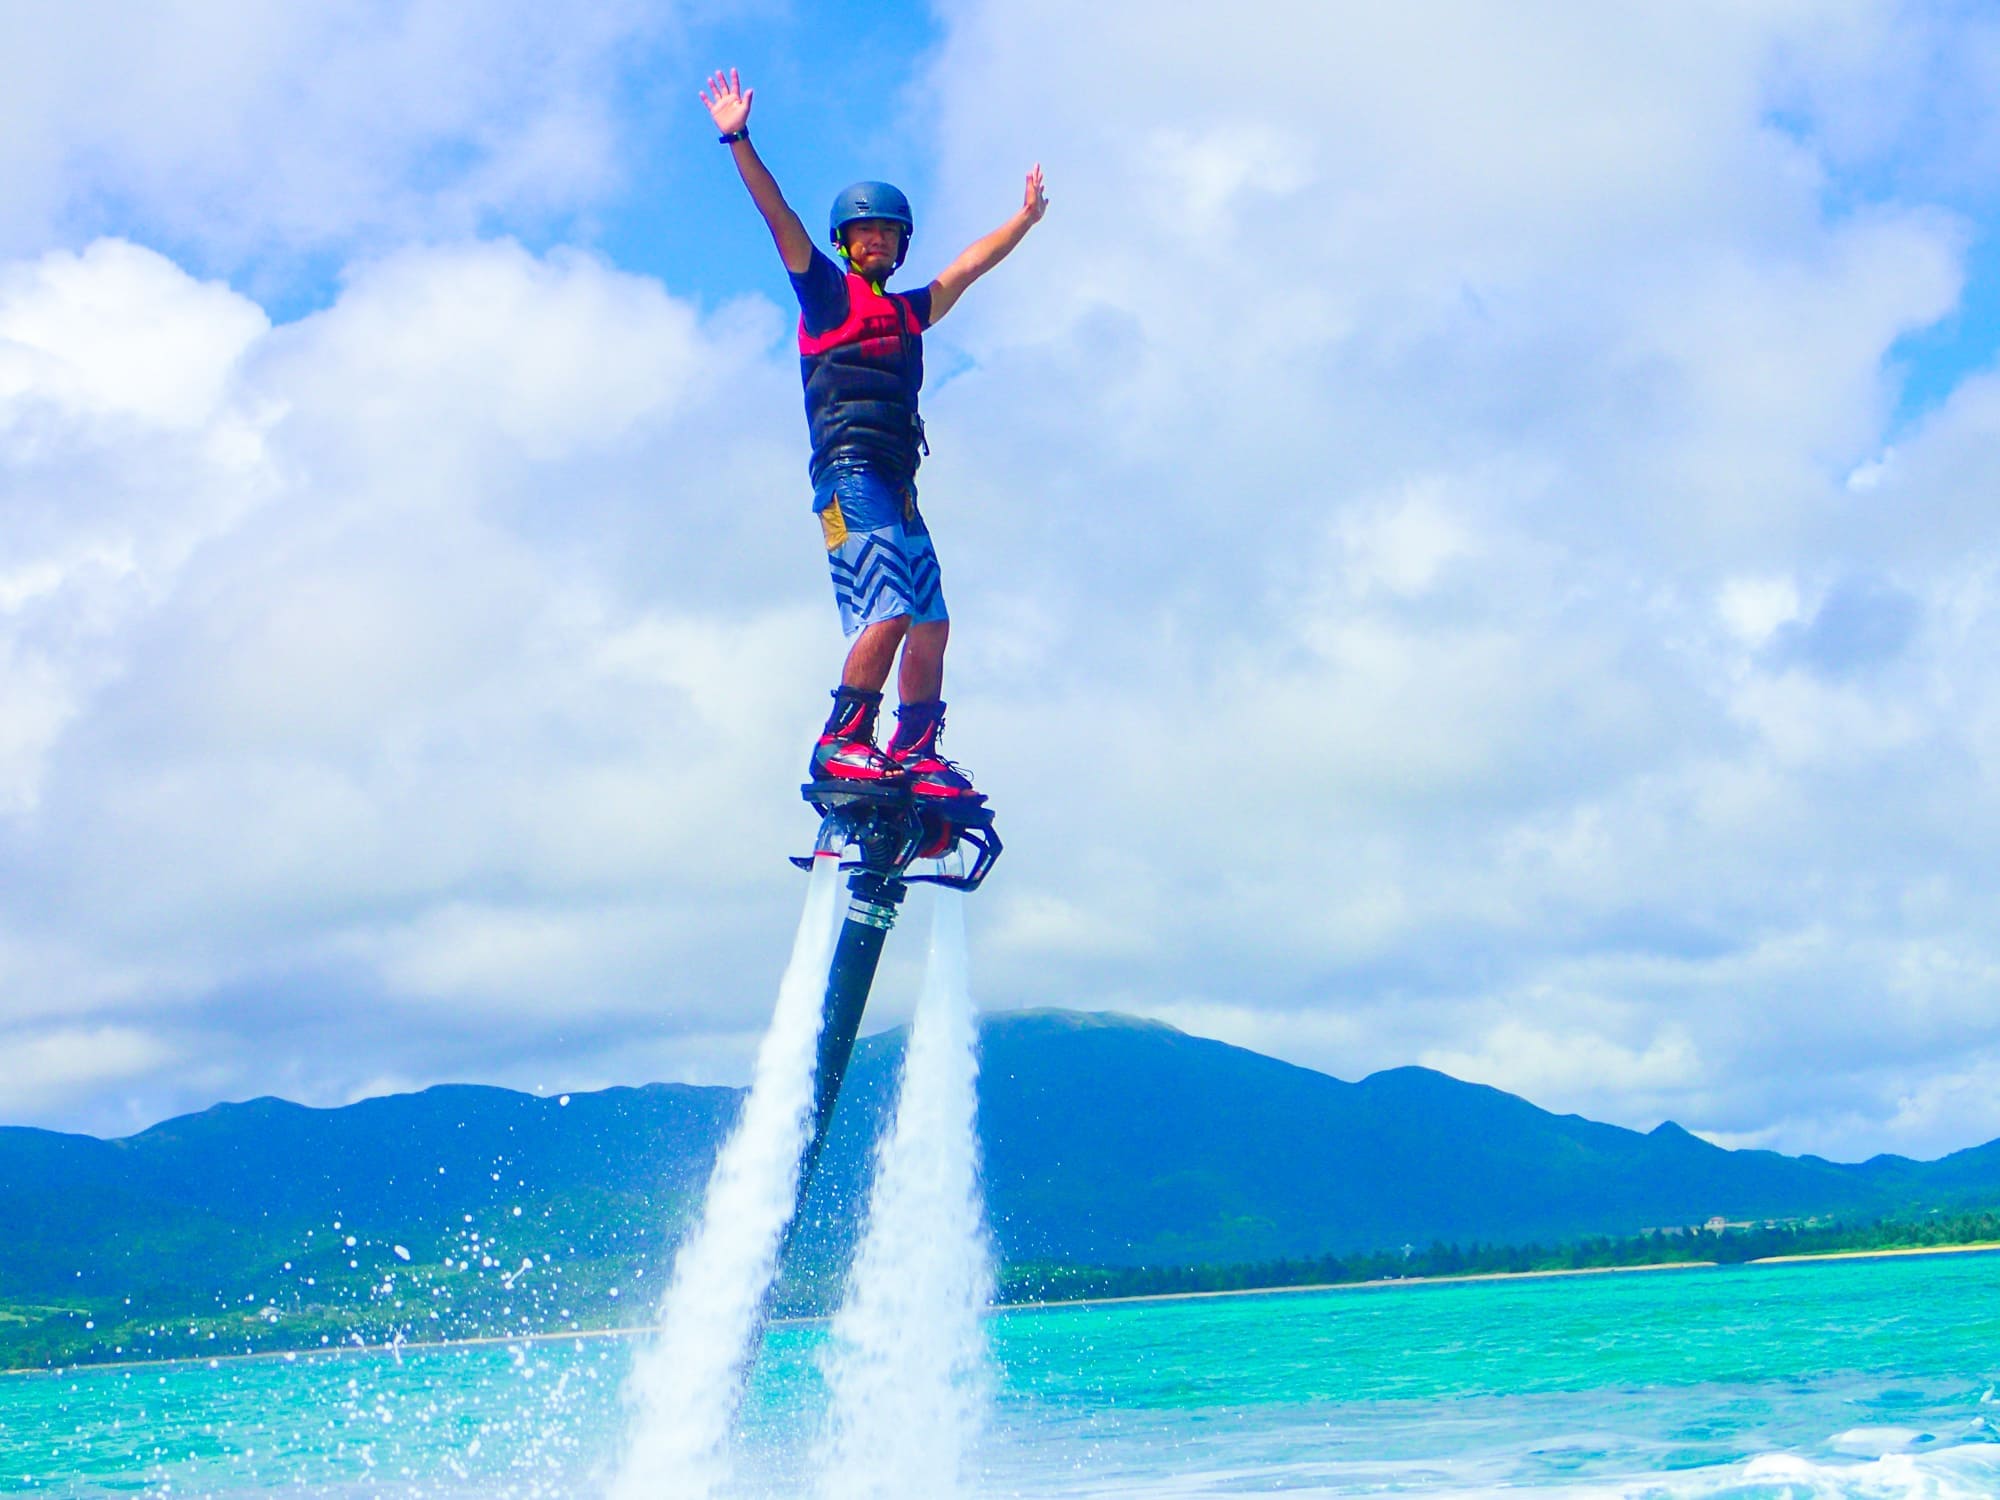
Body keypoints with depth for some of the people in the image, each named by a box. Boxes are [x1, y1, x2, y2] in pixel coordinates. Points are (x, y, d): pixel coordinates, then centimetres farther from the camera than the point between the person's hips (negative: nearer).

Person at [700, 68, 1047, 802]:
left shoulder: (906, 311, 24)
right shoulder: (827, 291, 7)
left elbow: (968, 267, 37)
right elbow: (780, 218, -4)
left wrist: (1026, 217, 47)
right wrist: (739, 141, -13)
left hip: (897, 484, 7)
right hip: (851, 471, -7)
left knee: (931, 624, 2)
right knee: (887, 615, -19)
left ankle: (915, 754, 8)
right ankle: (842, 741, -11)